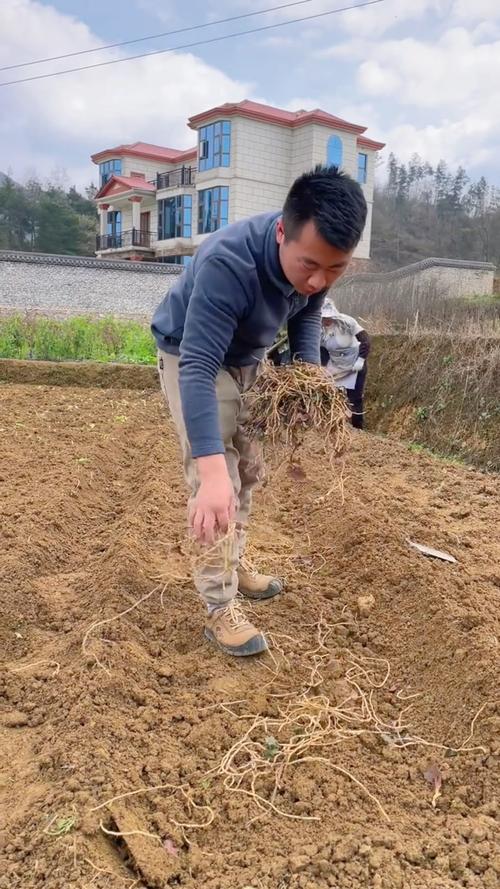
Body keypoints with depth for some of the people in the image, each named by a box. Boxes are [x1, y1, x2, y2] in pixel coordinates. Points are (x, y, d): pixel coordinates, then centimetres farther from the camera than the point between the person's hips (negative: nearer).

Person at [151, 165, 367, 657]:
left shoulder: (314, 255, -19)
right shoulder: (227, 263, -40)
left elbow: (306, 315, 0)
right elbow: (199, 368, -45)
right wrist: (212, 470, -54)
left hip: (246, 359, 7)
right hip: (191, 357, -7)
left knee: (248, 470, 15)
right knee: (217, 485, -13)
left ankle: (233, 565, 35)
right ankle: (219, 610, 0)